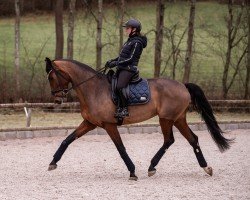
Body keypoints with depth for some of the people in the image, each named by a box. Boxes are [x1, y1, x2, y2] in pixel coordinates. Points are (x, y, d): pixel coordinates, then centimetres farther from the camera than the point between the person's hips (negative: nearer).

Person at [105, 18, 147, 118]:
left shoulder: (137, 42, -12)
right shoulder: (130, 41, 18)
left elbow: (130, 59, -17)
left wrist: (115, 63, -18)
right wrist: (112, 61, 9)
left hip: (129, 69, -11)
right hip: (121, 68, 11)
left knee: (119, 87, -27)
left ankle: (124, 110, -20)